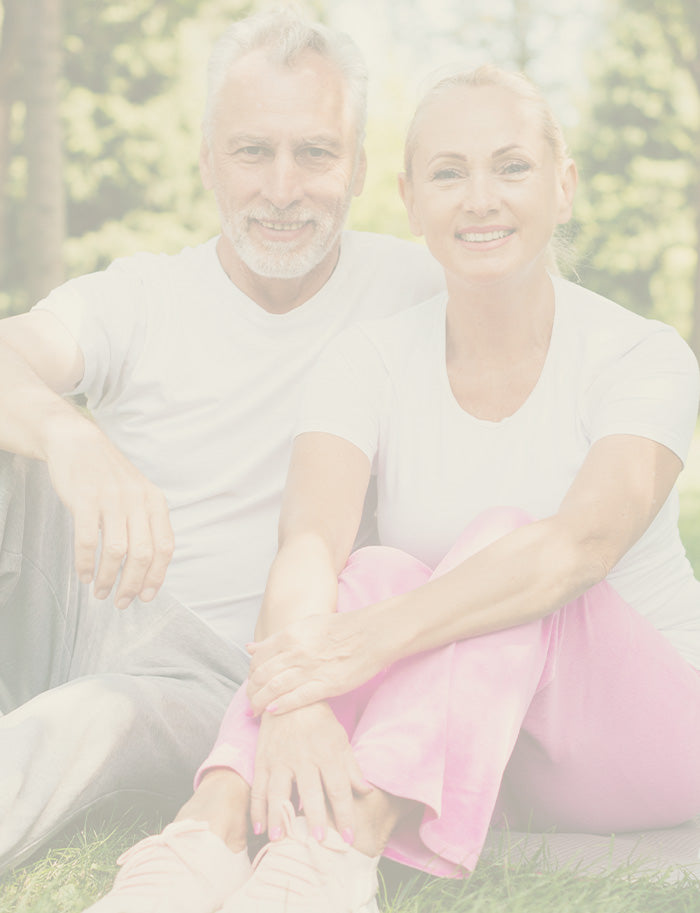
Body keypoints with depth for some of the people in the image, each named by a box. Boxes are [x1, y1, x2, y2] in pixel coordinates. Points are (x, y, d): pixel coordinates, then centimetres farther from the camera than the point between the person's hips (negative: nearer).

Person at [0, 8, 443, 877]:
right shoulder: (133, 301, 0)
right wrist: (73, 437, -45)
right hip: (79, 608, 2)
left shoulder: (414, 290, 0)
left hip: (212, 683, -2)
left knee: (78, 725, -36)